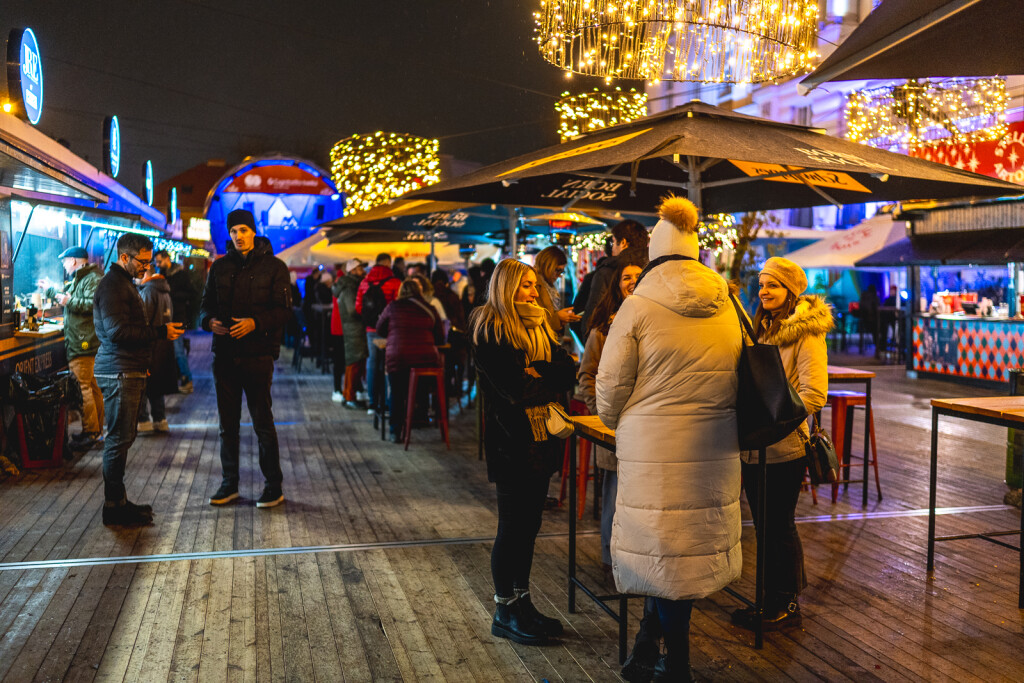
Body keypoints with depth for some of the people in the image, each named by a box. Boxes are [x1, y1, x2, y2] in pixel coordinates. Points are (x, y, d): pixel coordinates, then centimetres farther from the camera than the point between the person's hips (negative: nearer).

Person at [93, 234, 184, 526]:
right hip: (119, 373, -11)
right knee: (119, 439, -7)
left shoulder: (125, 283, 21)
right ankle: (113, 507, -1)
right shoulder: (112, 286, -13)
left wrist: (161, 331, 13)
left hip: (129, 372, 11)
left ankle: (118, 501, 20)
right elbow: (117, 331, -22)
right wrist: (160, 331, -19)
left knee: (122, 438, 13)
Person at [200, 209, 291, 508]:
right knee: (227, 422, 11)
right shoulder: (219, 267, 12)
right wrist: (210, 321, -8)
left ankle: (273, 486, 9)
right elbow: (206, 304, 15)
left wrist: (255, 322, -22)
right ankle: (229, 483, 22)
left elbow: (283, 310, -7)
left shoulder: (274, 266, -1)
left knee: (262, 421, -1)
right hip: (224, 353, 5)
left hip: (258, 353, -4)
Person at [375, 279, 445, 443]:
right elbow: (440, 338, 17)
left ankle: (396, 432, 19)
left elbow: (380, 330, 22)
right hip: (427, 361, 1)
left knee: (397, 394, 18)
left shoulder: (392, 307, 6)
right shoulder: (430, 310, 8)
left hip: (397, 360, -1)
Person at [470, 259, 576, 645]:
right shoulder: (489, 331, -10)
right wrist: (550, 381, -6)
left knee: (529, 525, 14)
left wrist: (536, 375, -13)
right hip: (511, 442, -7)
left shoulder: (538, 325, 15)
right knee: (513, 526, 1)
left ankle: (522, 602, 25)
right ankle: (505, 612, 14)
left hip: (541, 439, 7)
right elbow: (514, 388, -20)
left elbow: (568, 372, 5)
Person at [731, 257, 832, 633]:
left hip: (784, 449, -7)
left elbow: (814, 396, -19)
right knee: (765, 527, 14)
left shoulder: (807, 333, -11)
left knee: (780, 526, 3)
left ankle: (787, 604, 18)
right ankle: (770, 601, 27)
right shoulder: (762, 328, 13)